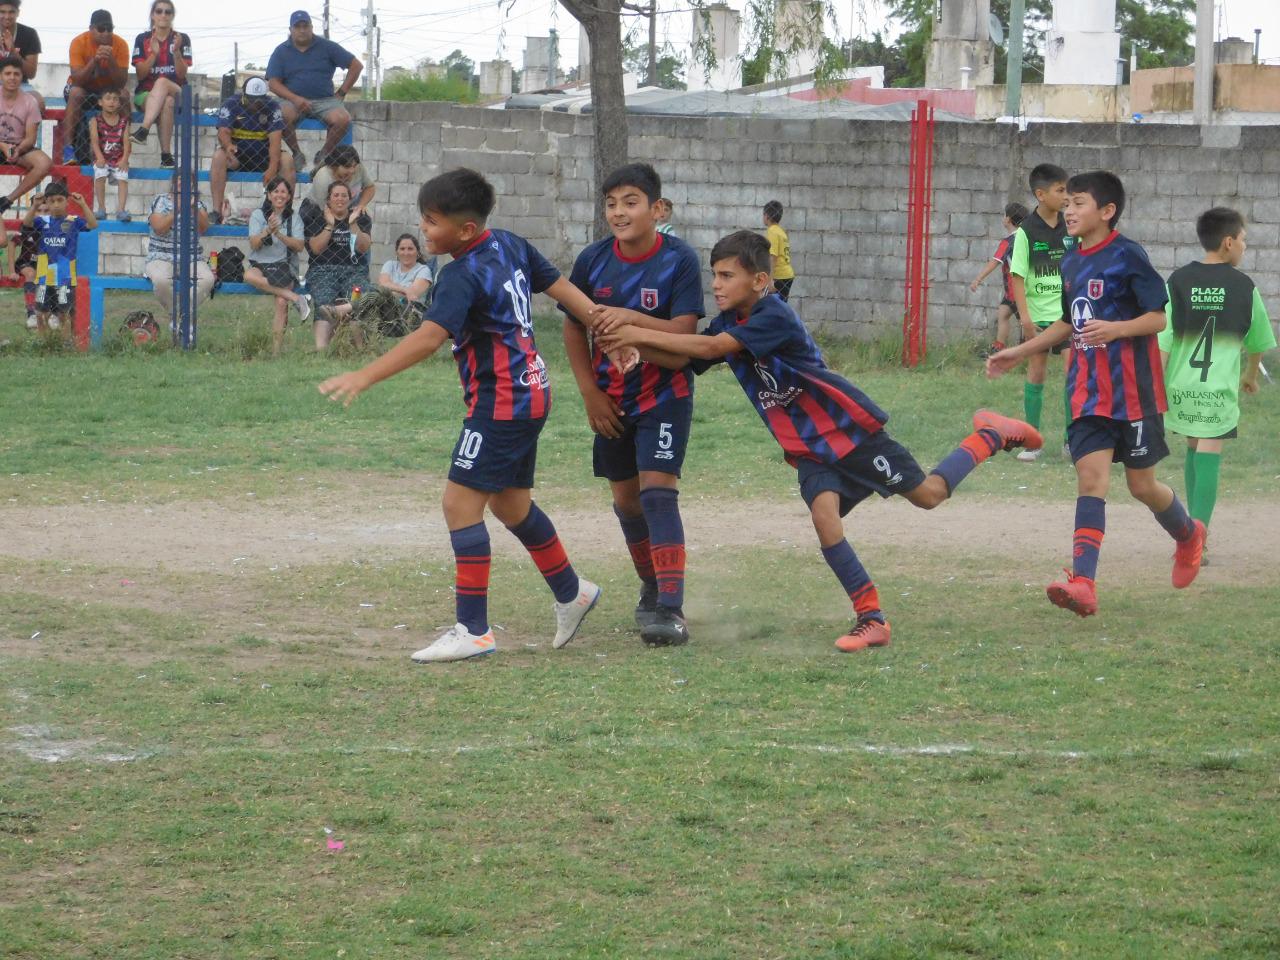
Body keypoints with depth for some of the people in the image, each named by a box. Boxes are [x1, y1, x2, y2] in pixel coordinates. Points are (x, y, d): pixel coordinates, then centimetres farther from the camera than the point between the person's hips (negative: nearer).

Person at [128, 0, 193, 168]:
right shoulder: (142, 39, 8)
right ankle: (166, 154, -46)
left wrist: (176, 52, -18)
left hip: (177, 92, 0)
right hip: (146, 94, 0)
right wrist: (154, 54, -15)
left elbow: (182, 74, -2)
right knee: (167, 103, -37)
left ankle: (143, 129, -53)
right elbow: (141, 74, 1)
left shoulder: (182, 39, 6)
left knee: (162, 82, -37)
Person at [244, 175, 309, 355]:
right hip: (261, 264, 1)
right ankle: (295, 298, -31)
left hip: (285, 266, -1)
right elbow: (254, 244, -1)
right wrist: (268, 230, -18)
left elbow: (299, 246, -1)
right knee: (249, 276, -36)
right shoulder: (258, 215, 9)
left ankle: (276, 352, -29)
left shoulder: (294, 219, 11)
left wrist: (279, 235, -15)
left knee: (282, 303, -27)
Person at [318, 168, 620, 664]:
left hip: (500, 401, -10)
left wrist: (364, 377, -37)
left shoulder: (464, 276, -21)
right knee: (509, 503, 23)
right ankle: (571, 593, 39)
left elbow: (429, 336, -32)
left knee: (461, 503, -10)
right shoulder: (511, 246, 6)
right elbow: (559, 285, 14)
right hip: (529, 393, 10)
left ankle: (473, 630, -11)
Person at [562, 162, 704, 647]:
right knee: (626, 498, 11)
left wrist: (631, 318, -33)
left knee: (658, 488, -17)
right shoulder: (593, 260, -6)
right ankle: (652, 589, 32)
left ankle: (671, 608, -22)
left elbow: (683, 331, -20)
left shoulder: (679, 260, -15)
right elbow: (573, 328, 5)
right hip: (612, 400, 4)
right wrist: (591, 394, 1)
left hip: (664, 394, -4)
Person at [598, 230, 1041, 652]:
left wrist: (642, 334, -34)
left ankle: (990, 437, 27)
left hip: (849, 427, -7)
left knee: (928, 494, 3)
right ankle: (870, 617, -14)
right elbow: (680, 359, -6)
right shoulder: (728, 323, 1)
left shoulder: (774, 317, -26)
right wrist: (633, 343, -25)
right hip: (807, 446, 7)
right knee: (824, 513, -17)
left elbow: (710, 348, -36)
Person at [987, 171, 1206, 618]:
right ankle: (1083, 583, -19)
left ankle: (1188, 534, 38)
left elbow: (1162, 316, -14)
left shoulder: (1127, 256, -13)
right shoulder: (1071, 261, 10)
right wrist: (1019, 353, 22)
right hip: (1087, 392, 6)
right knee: (1090, 477, -8)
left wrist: (1116, 329, -29)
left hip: (1133, 390, -6)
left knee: (1142, 484, 5)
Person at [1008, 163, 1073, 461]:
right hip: (1038, 314, -2)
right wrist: (1024, 316, -14)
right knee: (1036, 373, 4)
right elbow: (1017, 277, -8)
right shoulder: (1026, 232, -8)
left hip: (1068, 313, 2)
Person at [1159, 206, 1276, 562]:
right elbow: (1258, 342, 12)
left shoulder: (1178, 282, 0)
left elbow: (1162, 341, -5)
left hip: (1181, 386, 3)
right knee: (1209, 458, -3)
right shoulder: (1243, 287, -1)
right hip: (1221, 387, -3)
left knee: (1194, 450, 20)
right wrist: (1251, 375, 31)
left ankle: (1193, 527, 29)